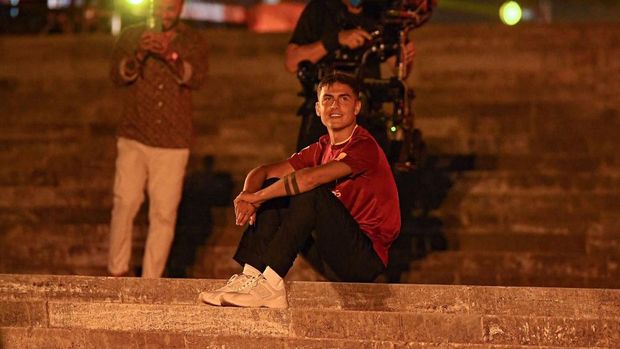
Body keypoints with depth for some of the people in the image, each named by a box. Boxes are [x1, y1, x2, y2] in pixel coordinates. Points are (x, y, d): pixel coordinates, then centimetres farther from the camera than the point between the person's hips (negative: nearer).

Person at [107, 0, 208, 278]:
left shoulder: (193, 41, 6)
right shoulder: (131, 36, 6)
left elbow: (196, 78, -11)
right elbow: (118, 76, -6)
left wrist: (170, 55, -29)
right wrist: (139, 55, -25)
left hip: (173, 143, 0)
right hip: (134, 139, 0)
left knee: (164, 214, -2)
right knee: (125, 203, -10)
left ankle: (150, 281, 6)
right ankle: (117, 271, 4)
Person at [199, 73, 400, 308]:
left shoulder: (364, 147, -13)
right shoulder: (322, 149, 13)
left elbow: (311, 178, -28)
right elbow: (263, 172, 8)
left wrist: (257, 196, -19)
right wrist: (249, 197, -15)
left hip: (367, 259, -8)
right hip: (333, 261, 8)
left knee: (311, 193, -28)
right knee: (273, 186, 0)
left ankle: (270, 283, -31)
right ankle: (251, 276, -14)